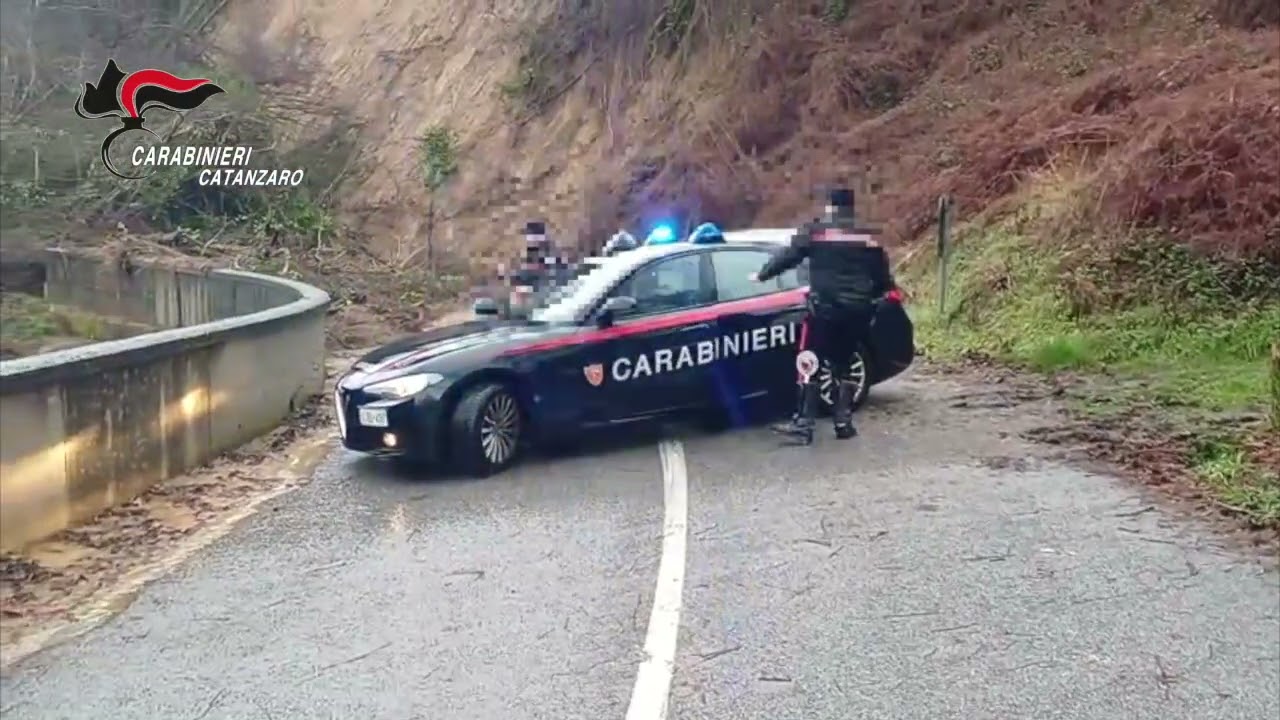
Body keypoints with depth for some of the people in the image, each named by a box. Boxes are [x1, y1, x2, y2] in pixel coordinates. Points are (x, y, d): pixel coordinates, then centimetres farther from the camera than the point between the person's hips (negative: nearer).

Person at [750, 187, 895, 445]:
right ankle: (843, 423, 14)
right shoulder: (868, 236, 9)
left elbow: (788, 256, 1)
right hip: (857, 310, 4)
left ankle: (803, 425, -7)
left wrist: (762, 275, 16)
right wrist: (868, 295, 33)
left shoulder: (815, 231, -1)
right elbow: (883, 276, 14)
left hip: (824, 308, -4)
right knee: (843, 367, 15)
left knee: (810, 365, -1)